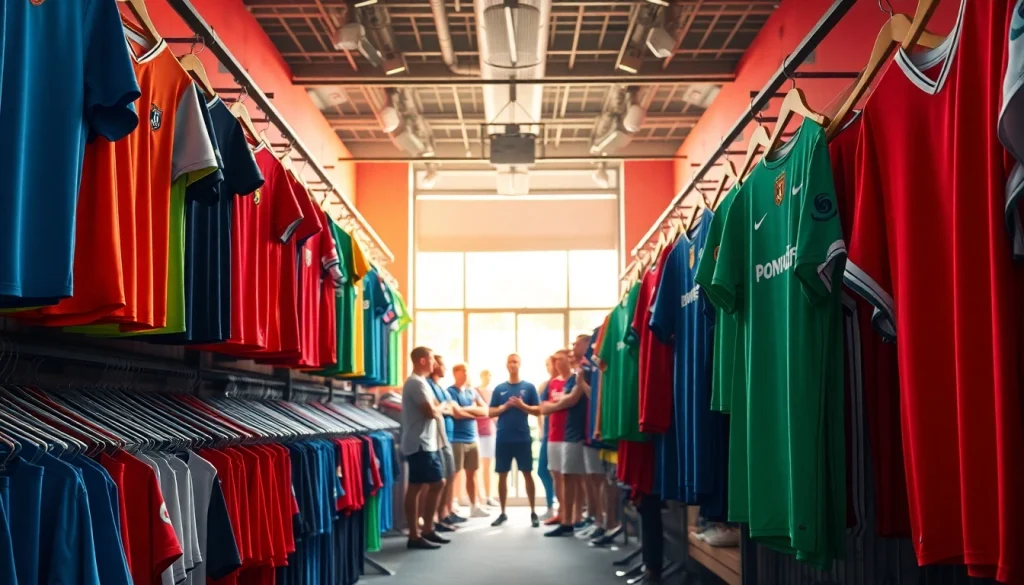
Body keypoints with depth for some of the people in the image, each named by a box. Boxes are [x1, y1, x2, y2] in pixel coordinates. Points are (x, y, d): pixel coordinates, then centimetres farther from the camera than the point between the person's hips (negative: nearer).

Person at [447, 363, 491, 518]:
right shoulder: (451, 392, -8)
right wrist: (475, 411, -4)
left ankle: (474, 507, 23)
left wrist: (467, 409, -10)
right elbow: (456, 413, -20)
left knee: (472, 474, 14)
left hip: (472, 439, 7)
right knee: (454, 475, -4)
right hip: (457, 440, -7)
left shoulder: (472, 391, 13)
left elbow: (485, 409, 6)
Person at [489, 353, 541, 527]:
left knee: (527, 474, 1)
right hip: (503, 439, 2)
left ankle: (533, 512, 8)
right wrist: (504, 407, -11)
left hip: (523, 438, -2)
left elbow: (538, 411, 0)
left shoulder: (529, 387, 3)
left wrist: (522, 405, -15)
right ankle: (503, 513, 15)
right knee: (502, 475, 6)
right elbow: (490, 412, 6)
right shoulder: (499, 388, 8)